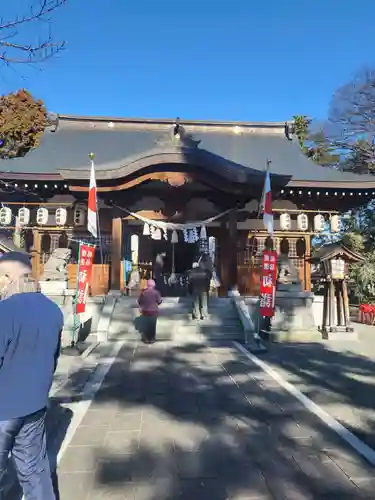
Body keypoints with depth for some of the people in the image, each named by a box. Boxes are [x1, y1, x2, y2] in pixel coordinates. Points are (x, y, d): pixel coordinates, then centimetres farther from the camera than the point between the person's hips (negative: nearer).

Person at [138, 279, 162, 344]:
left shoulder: (143, 292, -6)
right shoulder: (156, 292, -11)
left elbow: (139, 301, -2)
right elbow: (159, 301, -7)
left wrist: (141, 306, 16)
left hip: (145, 311, 1)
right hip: (154, 311, -1)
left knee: (146, 325, 12)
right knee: (152, 325, 9)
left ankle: (146, 338, 18)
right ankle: (152, 339, 15)